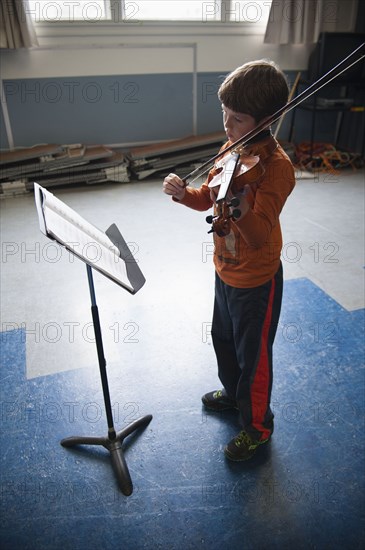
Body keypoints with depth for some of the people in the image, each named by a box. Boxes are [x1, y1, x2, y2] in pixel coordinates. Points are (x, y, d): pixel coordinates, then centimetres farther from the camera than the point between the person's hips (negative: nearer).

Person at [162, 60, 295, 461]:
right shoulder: (231, 149, 0)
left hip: (256, 280, -8)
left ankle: (258, 426, 35)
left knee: (253, 355, 10)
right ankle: (233, 392, 54)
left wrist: (238, 205, -52)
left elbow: (259, 236, -33)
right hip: (226, 270, 8)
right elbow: (205, 200, 8)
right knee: (223, 339, 27)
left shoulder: (276, 166, -24)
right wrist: (182, 192, -12)